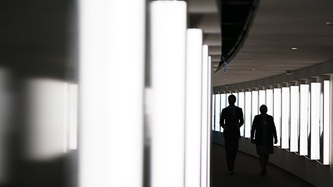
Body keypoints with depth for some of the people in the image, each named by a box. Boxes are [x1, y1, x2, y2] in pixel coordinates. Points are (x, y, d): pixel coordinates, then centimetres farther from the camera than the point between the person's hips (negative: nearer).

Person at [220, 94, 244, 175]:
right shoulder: (224, 110, 2)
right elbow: (221, 122, 3)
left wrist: (239, 124, -14)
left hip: (236, 132, 2)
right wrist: (224, 126, -18)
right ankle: (231, 169, -3)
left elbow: (242, 121, 7)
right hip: (227, 133, -2)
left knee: (235, 150, 7)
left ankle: (231, 164, 31)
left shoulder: (239, 110, 5)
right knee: (228, 150, -6)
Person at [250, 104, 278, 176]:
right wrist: (252, 138, -6)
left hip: (268, 139, 2)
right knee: (261, 154, -8)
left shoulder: (270, 118, 1)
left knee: (267, 154, 9)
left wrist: (275, 138, 0)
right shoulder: (257, 118, -2)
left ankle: (264, 167, 30)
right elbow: (253, 128, -1)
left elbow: (273, 128, 3)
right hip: (259, 139, -2)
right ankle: (263, 170, -7)